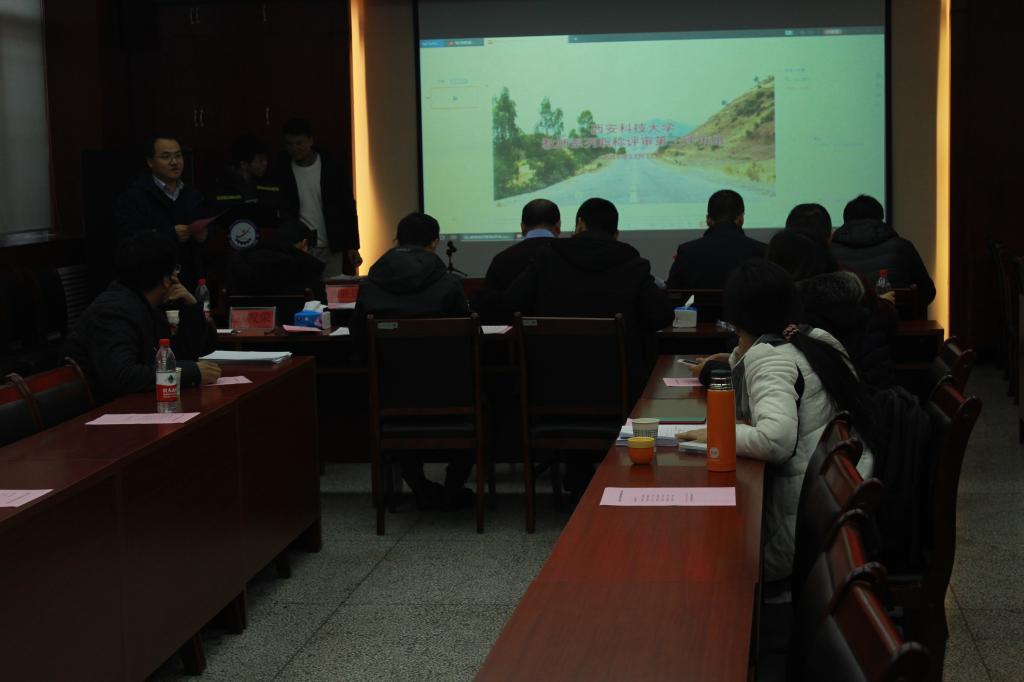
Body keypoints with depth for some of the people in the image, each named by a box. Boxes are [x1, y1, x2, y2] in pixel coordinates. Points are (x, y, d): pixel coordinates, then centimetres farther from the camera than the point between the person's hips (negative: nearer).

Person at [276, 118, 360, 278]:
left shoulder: (333, 169, -2)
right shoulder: (282, 171, 0)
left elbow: (348, 208, 1)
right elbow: (282, 211, 5)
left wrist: (352, 247, -3)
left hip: (332, 249, 0)